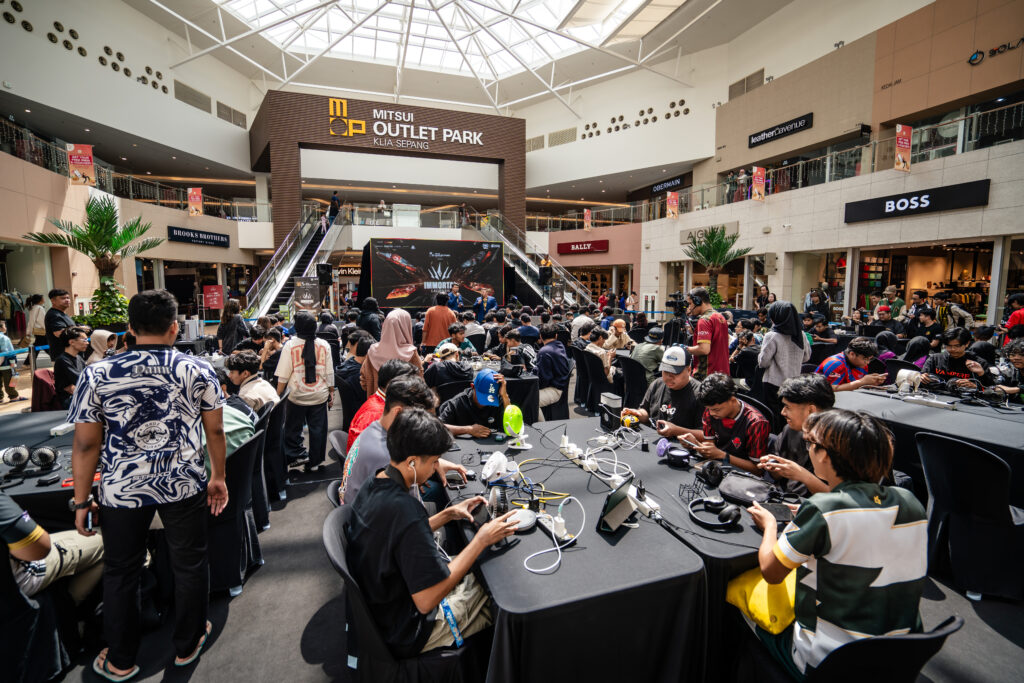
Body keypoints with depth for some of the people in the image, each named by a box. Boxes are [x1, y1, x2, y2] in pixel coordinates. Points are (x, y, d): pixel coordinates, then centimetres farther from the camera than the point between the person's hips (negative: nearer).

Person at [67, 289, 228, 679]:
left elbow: (86, 444, -4)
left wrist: (81, 501, 7)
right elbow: (215, 430, -3)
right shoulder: (199, 371, -8)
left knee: (120, 573, 21)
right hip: (184, 486, 0)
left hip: (122, 490, 1)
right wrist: (218, 477, 10)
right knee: (189, 565, 17)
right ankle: (187, 646, 36)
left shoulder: (97, 375, -7)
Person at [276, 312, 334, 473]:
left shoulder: (290, 346, -8)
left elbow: (283, 376, -6)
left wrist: (277, 395, 4)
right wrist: (331, 393, 11)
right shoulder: (324, 345, -2)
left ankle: (297, 455, 17)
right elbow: (329, 373, 2)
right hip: (320, 395, 2)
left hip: (297, 396, -2)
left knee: (293, 429, 15)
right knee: (318, 429, 10)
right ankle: (315, 462, 17)